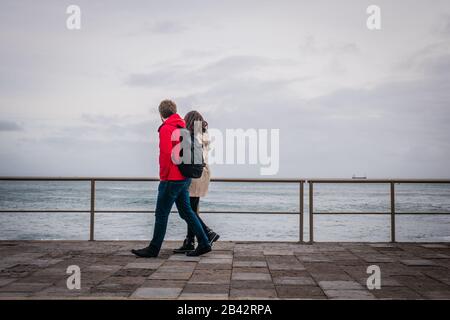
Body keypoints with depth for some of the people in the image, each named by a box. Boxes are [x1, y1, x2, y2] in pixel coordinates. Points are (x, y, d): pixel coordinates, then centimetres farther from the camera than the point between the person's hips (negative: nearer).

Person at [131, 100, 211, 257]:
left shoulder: (166, 128, -12)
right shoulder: (182, 127, 14)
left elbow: (166, 154, -20)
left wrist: (163, 176, -12)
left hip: (172, 179, -8)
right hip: (185, 178, 8)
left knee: (161, 214, 1)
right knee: (186, 211, 13)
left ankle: (153, 249, 9)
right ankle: (203, 243, 13)